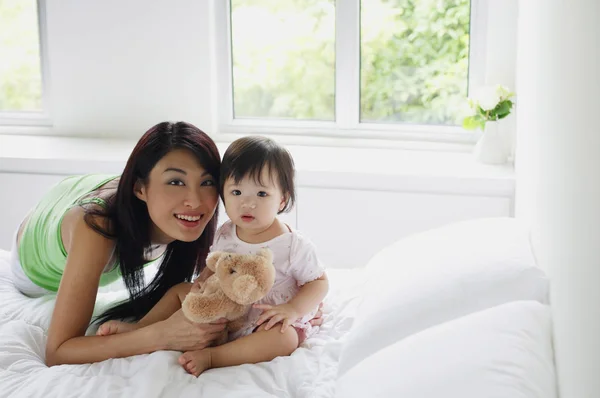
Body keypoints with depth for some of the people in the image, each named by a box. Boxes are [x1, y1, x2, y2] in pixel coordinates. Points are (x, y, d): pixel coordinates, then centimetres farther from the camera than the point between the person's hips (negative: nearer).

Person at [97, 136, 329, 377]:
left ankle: (210, 357, -35)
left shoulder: (293, 246, -18)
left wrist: (293, 309, -26)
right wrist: (202, 282, -7)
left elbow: (319, 282, -11)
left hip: (266, 322, -5)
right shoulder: (225, 235, -2)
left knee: (285, 338, -38)